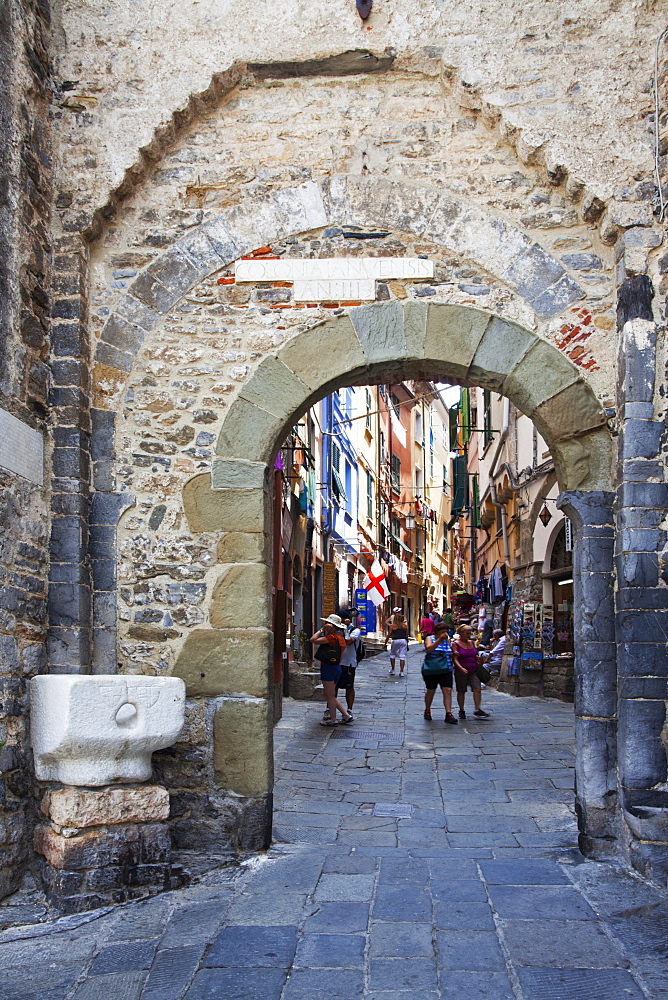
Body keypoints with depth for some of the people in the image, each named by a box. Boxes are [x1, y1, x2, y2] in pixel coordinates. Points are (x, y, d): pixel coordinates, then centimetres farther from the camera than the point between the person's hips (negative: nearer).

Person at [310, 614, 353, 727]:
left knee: (330, 695, 1)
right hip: (336, 667, 10)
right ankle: (346, 715, 18)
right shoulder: (340, 637, 13)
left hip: (328, 667, -10)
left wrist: (321, 630, -10)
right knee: (331, 695, 18)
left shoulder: (332, 637, -17)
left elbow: (314, 640, -21)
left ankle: (333, 719, 8)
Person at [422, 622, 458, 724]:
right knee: (431, 691, 8)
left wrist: (453, 654, 5)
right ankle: (427, 711, 29)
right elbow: (429, 648, -24)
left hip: (446, 670, 4)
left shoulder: (447, 640, 12)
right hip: (431, 670, -4)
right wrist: (439, 639, -32)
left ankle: (449, 714, -10)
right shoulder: (430, 638, -4)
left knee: (448, 691, -8)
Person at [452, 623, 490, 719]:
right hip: (461, 672, -5)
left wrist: (478, 658, 0)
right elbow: (455, 659, -11)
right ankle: (461, 711, 17)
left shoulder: (471, 643, 14)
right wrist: (461, 668, -26)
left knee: (477, 689, -9)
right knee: (461, 692, 4)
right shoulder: (455, 644, -4)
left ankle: (477, 710, -7)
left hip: (473, 671, 5)